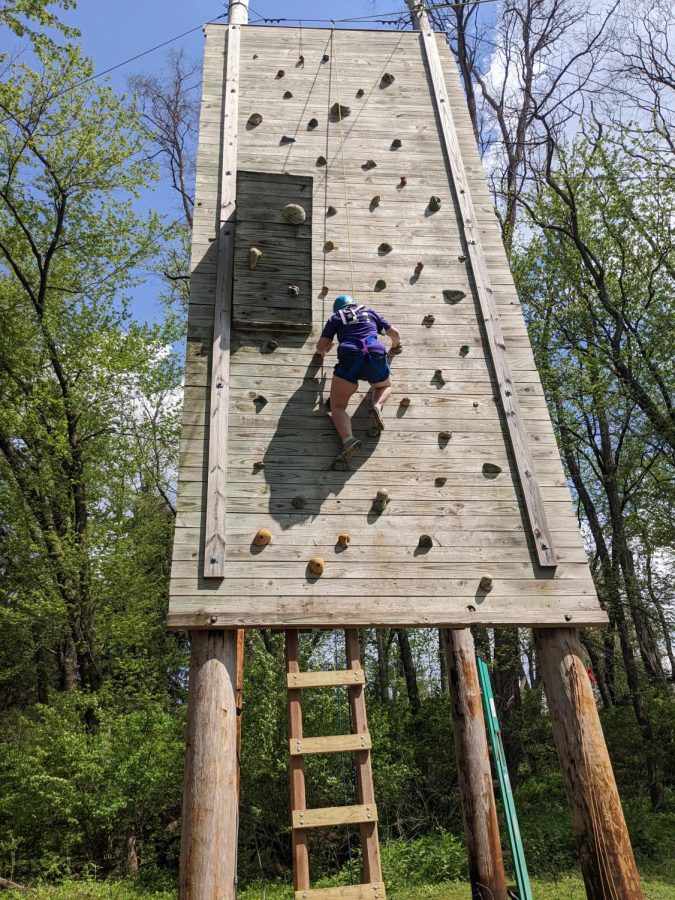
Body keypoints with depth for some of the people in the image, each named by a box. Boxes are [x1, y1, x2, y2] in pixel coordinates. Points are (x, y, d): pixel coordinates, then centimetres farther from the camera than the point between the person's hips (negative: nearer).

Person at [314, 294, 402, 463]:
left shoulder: (335, 318, 23)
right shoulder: (370, 312, 29)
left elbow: (321, 347, 17)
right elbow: (395, 333, 33)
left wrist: (321, 351, 41)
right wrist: (395, 345, 55)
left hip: (349, 356, -2)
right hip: (376, 353, 2)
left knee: (337, 406, 6)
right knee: (384, 386, 33)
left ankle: (348, 439, -25)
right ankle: (377, 406, -2)